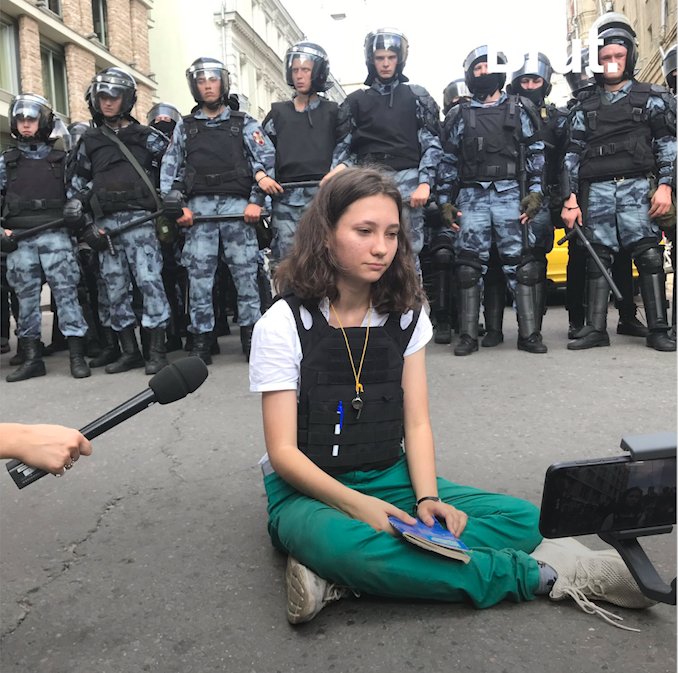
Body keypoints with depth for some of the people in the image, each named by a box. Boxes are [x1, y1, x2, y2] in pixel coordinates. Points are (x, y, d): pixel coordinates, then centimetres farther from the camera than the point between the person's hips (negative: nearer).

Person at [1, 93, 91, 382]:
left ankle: (76, 355, -6)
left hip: (55, 235, -2)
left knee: (66, 292, -7)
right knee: (26, 296, 3)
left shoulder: (61, 159, 12)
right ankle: (31, 357, 9)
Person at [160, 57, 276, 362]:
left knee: (245, 270, -3)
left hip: (237, 203, -1)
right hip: (199, 205, 2)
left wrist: (256, 201, -9)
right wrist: (177, 206, 0)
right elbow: (169, 169, 13)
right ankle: (201, 337, 3)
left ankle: (250, 332, 6)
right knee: (199, 273, -3)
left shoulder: (244, 123, 12)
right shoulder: (185, 127, 18)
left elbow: (266, 159, 2)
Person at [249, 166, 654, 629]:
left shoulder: (406, 315, 3)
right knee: (355, 546, -39)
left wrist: (427, 498, -18)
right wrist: (357, 504, -28)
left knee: (523, 519, -15)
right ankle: (542, 574, -21)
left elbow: (417, 425, 0)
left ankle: (337, 577, -26)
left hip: (390, 480, 5)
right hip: (310, 491, -4)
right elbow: (283, 450, -13)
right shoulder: (283, 324, -10)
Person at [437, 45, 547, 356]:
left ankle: (529, 334, -1)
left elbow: (536, 153, 9)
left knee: (520, 262, -4)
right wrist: (445, 202, 5)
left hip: (510, 193, -1)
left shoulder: (519, 109, 13)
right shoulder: (459, 115, 15)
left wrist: (534, 192, -3)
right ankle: (468, 336, 1)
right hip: (471, 195, 1)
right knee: (470, 265, -3)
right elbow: (448, 161, 14)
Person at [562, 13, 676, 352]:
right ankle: (595, 328, 6)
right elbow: (573, 155, 10)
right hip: (595, 191, 2)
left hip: (636, 187, -2)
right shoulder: (584, 107, 14)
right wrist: (570, 200, 2)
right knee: (597, 258, 2)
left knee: (649, 254, -8)